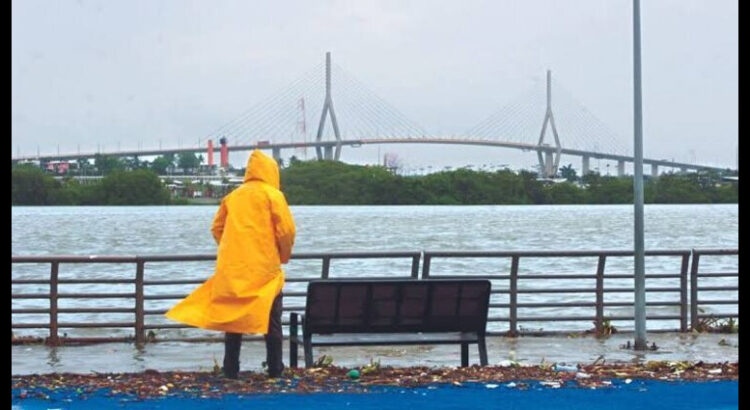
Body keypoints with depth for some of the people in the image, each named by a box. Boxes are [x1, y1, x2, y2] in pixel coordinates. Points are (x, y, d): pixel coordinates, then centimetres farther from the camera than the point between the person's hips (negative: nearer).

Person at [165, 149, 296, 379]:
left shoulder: (232, 196, 10)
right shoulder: (272, 195, -2)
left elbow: (217, 228, 11)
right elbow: (286, 230, -8)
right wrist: (284, 256, 8)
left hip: (232, 268, 4)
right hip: (265, 268, -3)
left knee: (233, 317, 9)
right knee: (271, 321, 5)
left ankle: (230, 369, 8)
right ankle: (275, 369, 4)